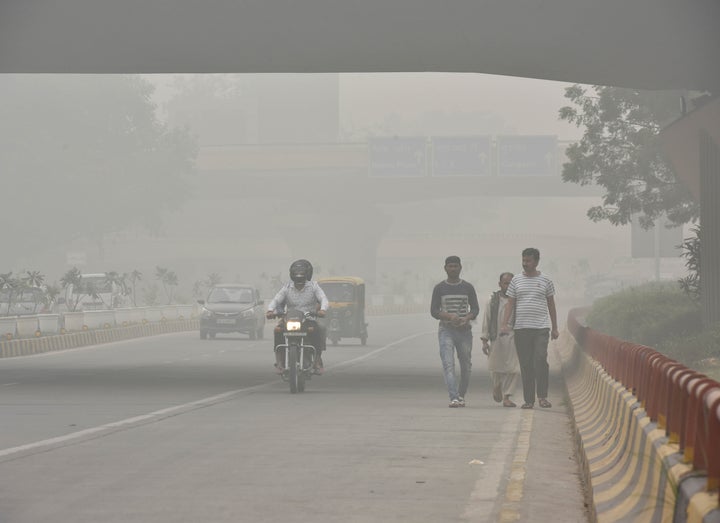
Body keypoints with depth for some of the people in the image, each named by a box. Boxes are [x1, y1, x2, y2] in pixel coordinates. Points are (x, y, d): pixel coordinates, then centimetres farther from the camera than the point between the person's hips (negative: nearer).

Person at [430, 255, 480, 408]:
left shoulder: (468, 288, 8)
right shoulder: (439, 288, 4)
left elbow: (475, 309, 8)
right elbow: (434, 311, 1)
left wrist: (466, 319, -14)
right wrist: (450, 317, -17)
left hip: (464, 330, 2)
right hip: (446, 330, -2)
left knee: (466, 365, 4)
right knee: (448, 364, -15)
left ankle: (461, 395, 24)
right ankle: (454, 398, -23)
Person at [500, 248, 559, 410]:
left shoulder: (545, 281, 7)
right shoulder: (516, 280, 9)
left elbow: (551, 305, 13)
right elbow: (510, 304, 7)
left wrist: (554, 328, 12)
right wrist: (504, 325, -4)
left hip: (541, 328, -2)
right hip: (521, 329, 2)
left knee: (541, 359, -17)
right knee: (525, 364, 3)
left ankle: (542, 396, -9)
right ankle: (528, 399, 8)